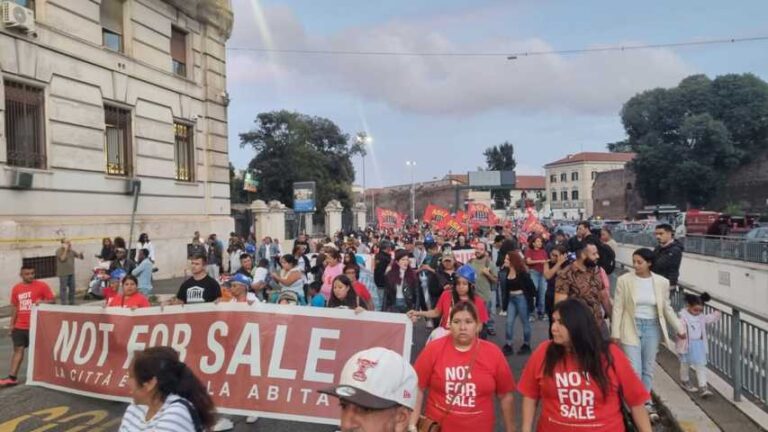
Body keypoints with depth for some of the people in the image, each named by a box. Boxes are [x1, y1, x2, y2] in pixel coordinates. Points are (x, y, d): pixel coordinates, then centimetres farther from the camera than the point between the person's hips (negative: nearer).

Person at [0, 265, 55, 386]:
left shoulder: (42, 285, -6)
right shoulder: (16, 288, 7)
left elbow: (53, 300, -5)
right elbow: (14, 307, 14)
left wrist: (42, 301, -25)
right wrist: (12, 324, 12)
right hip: (20, 326, 4)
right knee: (18, 349, 5)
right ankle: (12, 377, 7)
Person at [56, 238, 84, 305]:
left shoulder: (71, 251, 10)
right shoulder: (59, 251, -6)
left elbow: (80, 257, 10)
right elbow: (62, 258, -22)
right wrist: (65, 250, -19)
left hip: (71, 272, 6)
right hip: (63, 273, -6)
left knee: (72, 288, 12)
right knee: (63, 288, -4)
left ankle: (71, 302, 22)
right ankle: (63, 303, 1)